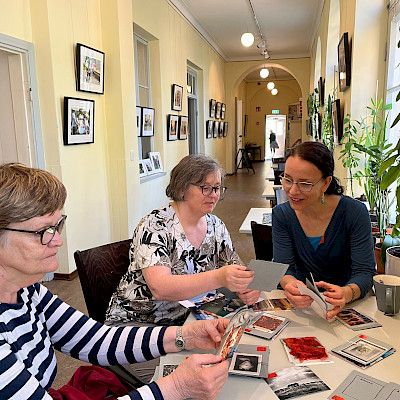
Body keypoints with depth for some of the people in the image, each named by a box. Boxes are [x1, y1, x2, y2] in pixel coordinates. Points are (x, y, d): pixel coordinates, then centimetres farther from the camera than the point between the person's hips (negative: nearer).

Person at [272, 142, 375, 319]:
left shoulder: (354, 212, -14)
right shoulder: (281, 214, -7)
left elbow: (365, 272, -14)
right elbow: (283, 268, -10)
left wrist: (347, 293, -36)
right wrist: (290, 283, -33)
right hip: (298, 305, 1)